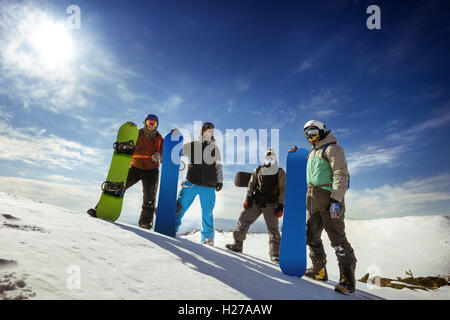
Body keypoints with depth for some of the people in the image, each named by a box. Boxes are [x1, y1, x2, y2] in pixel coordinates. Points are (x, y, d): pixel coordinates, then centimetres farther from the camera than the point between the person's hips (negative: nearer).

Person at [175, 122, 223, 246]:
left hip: (208, 185, 1)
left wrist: (219, 181, 9)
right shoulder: (191, 145, 9)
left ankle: (208, 238, 14)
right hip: (191, 182, -1)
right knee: (180, 207, -5)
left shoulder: (215, 148, 15)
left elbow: (218, 166, 18)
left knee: (207, 213, 2)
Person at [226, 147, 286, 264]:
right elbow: (251, 184, 13)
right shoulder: (258, 170, 9)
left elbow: (283, 190, -1)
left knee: (273, 229, -5)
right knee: (243, 220, 0)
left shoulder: (280, 173, 0)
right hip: (256, 202, 3)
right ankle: (238, 245, 13)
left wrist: (281, 206, -8)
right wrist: (248, 198, 3)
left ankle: (275, 255, 6)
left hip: (271, 205, -3)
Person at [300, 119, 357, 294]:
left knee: (337, 238, -8)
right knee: (312, 236, 12)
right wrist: (309, 196, 23)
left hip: (329, 198, -9)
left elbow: (341, 175, -15)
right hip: (312, 199, 9)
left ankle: (347, 279, 0)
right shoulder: (312, 152, 21)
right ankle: (319, 271, 24)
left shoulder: (332, 149, -6)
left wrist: (336, 199, -23)